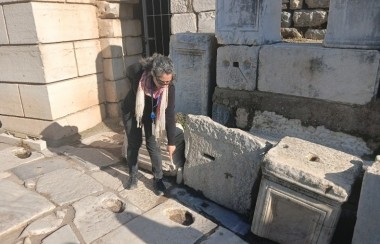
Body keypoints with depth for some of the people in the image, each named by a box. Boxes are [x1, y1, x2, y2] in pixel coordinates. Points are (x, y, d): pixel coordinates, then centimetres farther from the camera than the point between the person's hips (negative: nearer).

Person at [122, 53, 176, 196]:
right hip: (131, 111, 0)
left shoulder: (169, 87, -31)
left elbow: (170, 114, -24)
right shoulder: (137, 71, -33)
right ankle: (133, 176, 26)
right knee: (133, 144, 6)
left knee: (153, 145, -1)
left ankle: (158, 179, 17)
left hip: (151, 113, 0)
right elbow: (129, 72, -6)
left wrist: (171, 141, -22)